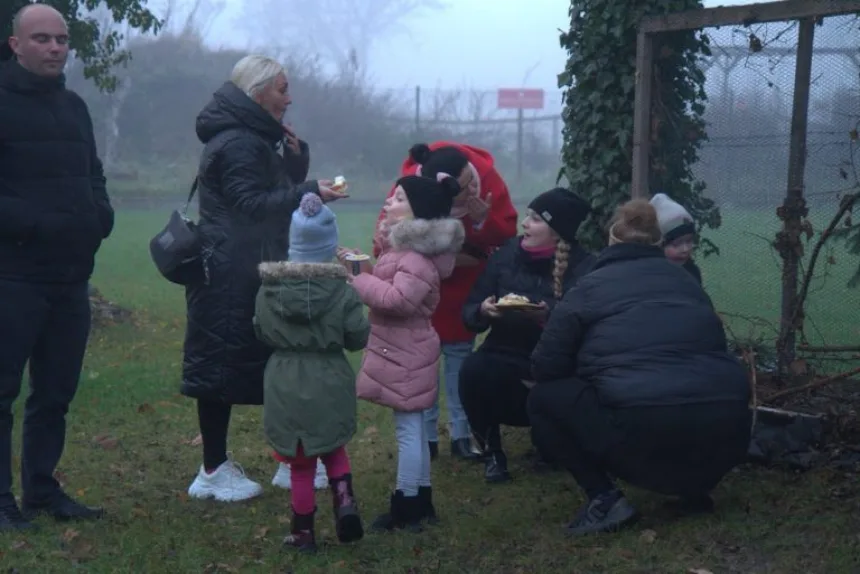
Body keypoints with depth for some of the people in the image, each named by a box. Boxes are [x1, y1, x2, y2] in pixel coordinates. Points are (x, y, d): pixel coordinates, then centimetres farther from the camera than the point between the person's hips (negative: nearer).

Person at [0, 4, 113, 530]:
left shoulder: (74, 106, 15)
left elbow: (94, 175, 24)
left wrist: (101, 216, 5)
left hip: (71, 276, 7)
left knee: (56, 392, 12)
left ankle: (42, 489, 21)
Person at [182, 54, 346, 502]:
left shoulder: (253, 140, 18)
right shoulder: (237, 144, -15)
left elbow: (275, 194, 19)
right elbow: (253, 204, -21)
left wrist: (295, 159, 3)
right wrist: (308, 193, -24)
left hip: (247, 273, 11)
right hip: (231, 275, -11)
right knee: (223, 362, -5)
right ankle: (214, 471, 1)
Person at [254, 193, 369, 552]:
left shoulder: (269, 288, -6)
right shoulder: (341, 290, -11)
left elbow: (262, 333, 4)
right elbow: (358, 338, -7)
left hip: (285, 385, 1)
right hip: (329, 383, -1)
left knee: (301, 463, 11)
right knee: (334, 448, 23)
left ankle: (304, 532, 19)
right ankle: (345, 502, 0)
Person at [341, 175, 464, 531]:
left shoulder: (418, 255, -20)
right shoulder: (407, 245, 15)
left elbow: (398, 299, -30)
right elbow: (389, 287, 20)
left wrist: (359, 280, -20)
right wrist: (363, 269, 7)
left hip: (405, 354, -11)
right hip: (402, 350, 11)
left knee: (408, 428, -5)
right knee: (413, 426, 15)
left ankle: (406, 508, 1)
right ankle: (420, 503, 23)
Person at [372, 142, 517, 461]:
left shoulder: (488, 178, -28)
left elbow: (507, 235, -20)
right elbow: (385, 245, -27)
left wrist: (484, 220, -42)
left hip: (464, 288, 2)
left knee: (460, 355, 7)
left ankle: (461, 436, 14)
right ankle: (426, 437, 14)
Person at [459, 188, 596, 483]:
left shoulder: (584, 267, -9)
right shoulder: (507, 254, 0)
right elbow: (469, 312, 4)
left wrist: (549, 318, -32)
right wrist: (483, 311, -19)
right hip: (506, 357, 2)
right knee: (474, 369, -29)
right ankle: (492, 453, -4)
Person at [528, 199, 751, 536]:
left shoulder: (590, 288, 11)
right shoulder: (686, 281, 23)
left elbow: (546, 366, 8)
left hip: (642, 435, -5)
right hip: (726, 432, 5)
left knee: (545, 399, 14)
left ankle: (604, 498, 0)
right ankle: (695, 488, 21)